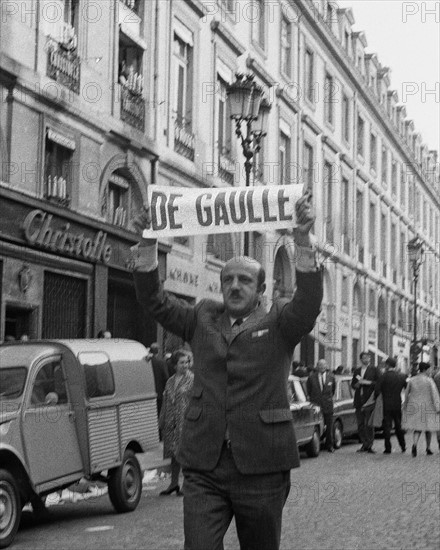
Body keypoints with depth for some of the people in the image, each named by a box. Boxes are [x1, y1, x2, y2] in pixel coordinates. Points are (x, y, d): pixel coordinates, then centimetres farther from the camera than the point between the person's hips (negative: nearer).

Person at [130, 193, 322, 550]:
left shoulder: (279, 324, 5)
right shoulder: (203, 320, 13)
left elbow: (309, 301, -13)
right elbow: (154, 299, 7)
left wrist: (303, 240, -26)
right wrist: (148, 242, -5)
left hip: (261, 467, -1)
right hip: (204, 468, 2)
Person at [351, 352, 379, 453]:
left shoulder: (373, 370, 4)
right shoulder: (357, 371, 18)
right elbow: (353, 385, 15)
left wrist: (367, 382, -12)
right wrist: (358, 383, -5)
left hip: (369, 399, -4)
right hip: (359, 401, 4)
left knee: (369, 424, -9)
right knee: (360, 425, 4)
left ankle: (369, 445, -6)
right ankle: (364, 445, 11)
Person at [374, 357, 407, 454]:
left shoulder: (384, 376, -10)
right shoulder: (402, 376, 2)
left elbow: (377, 390, -14)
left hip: (387, 405, -4)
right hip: (398, 405, 4)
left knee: (387, 427, 1)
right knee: (399, 426, 17)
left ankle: (388, 448, -2)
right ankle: (403, 446, 23)